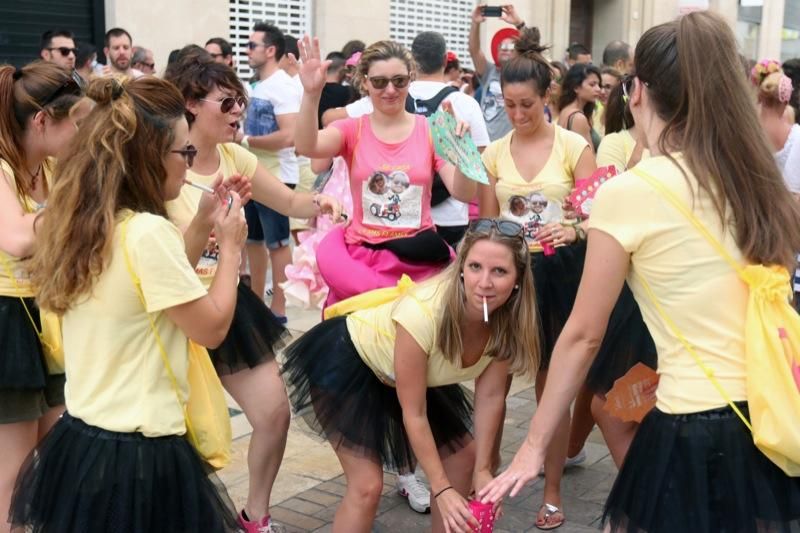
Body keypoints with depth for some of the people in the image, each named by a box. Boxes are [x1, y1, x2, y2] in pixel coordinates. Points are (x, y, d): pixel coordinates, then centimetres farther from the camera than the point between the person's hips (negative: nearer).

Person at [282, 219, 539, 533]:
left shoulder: (508, 319, -22)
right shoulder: (424, 311, -39)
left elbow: (490, 397, -9)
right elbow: (413, 414, -28)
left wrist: (483, 469, -10)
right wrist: (442, 490, -25)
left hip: (405, 374, 7)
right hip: (348, 361, -7)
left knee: (464, 456, 6)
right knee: (367, 484, -14)